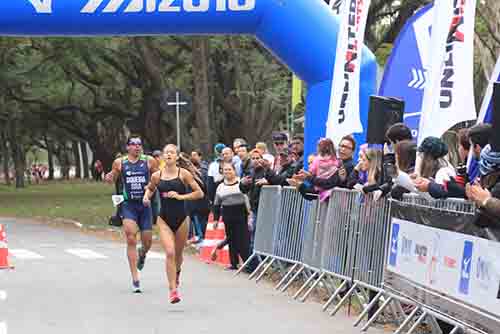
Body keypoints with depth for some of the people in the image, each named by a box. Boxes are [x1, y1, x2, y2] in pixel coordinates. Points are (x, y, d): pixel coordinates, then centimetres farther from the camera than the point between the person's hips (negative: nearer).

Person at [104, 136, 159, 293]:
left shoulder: (149, 161, 0)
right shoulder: (119, 162, 2)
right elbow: (112, 180, 15)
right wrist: (108, 178, -8)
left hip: (145, 204, 1)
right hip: (128, 204, -1)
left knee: (147, 242, 6)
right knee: (131, 239, -16)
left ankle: (142, 254, 46)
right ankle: (135, 278, -13)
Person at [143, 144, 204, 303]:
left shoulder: (183, 174, -5)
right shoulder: (156, 176, 1)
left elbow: (199, 193, -5)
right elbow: (150, 188, 22)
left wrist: (181, 196, -15)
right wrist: (146, 196, 1)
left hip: (181, 219, 0)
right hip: (164, 220, 0)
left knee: (178, 254, 14)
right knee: (170, 253, -16)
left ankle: (177, 272, 50)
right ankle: (173, 290, -13)